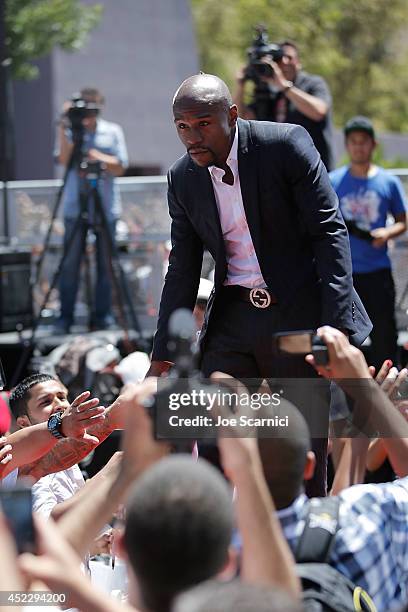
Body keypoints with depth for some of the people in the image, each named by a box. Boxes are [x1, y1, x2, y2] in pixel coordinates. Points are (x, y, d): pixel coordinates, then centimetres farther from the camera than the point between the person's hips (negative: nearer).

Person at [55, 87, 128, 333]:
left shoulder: (113, 132, 7)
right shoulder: (71, 132, 5)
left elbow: (120, 167, 1)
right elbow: (63, 159, -10)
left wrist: (98, 157, -15)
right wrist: (64, 128, -16)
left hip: (106, 208, 1)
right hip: (75, 208, -1)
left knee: (105, 264, 2)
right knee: (70, 264, -3)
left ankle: (103, 315, 10)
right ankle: (65, 317, 2)